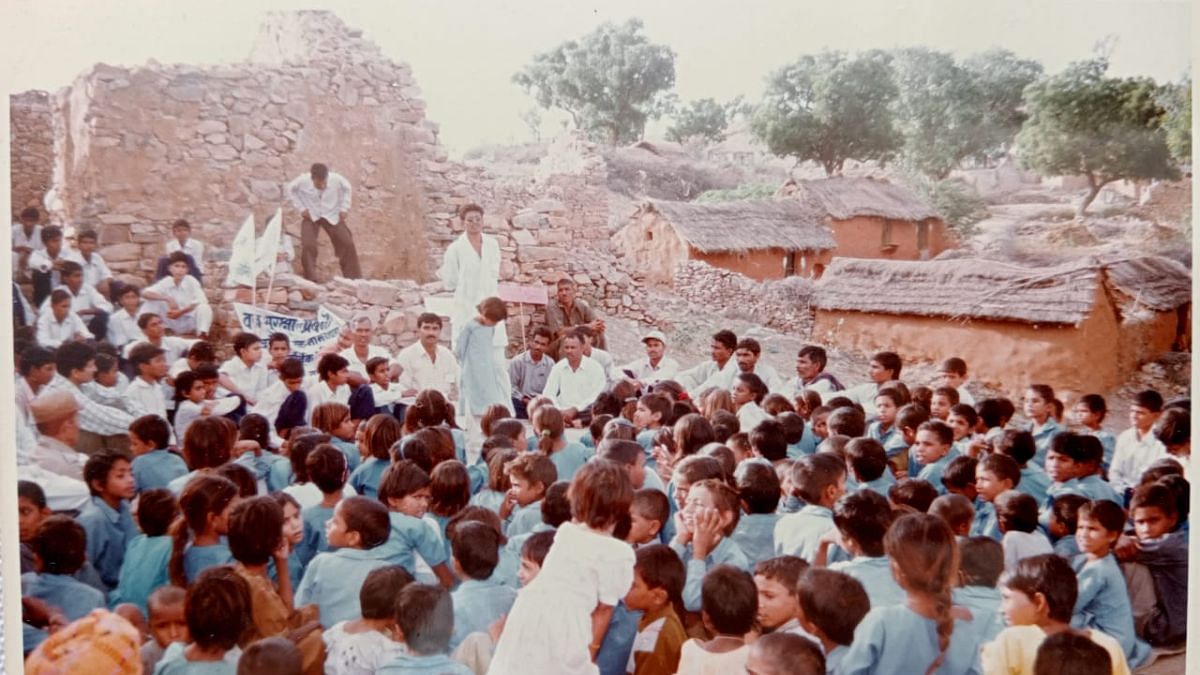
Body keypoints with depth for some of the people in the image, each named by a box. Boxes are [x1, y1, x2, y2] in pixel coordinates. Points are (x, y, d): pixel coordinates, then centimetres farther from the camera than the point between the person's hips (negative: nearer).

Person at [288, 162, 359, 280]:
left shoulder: (336, 179, -25)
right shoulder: (303, 180, -26)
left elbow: (346, 188, -1)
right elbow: (289, 190, -4)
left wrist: (344, 208, -5)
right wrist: (301, 208, -11)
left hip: (332, 215, 1)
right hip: (311, 216, -1)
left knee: (347, 244, -5)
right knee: (308, 246, -18)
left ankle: (353, 278, 9)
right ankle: (309, 280, -3)